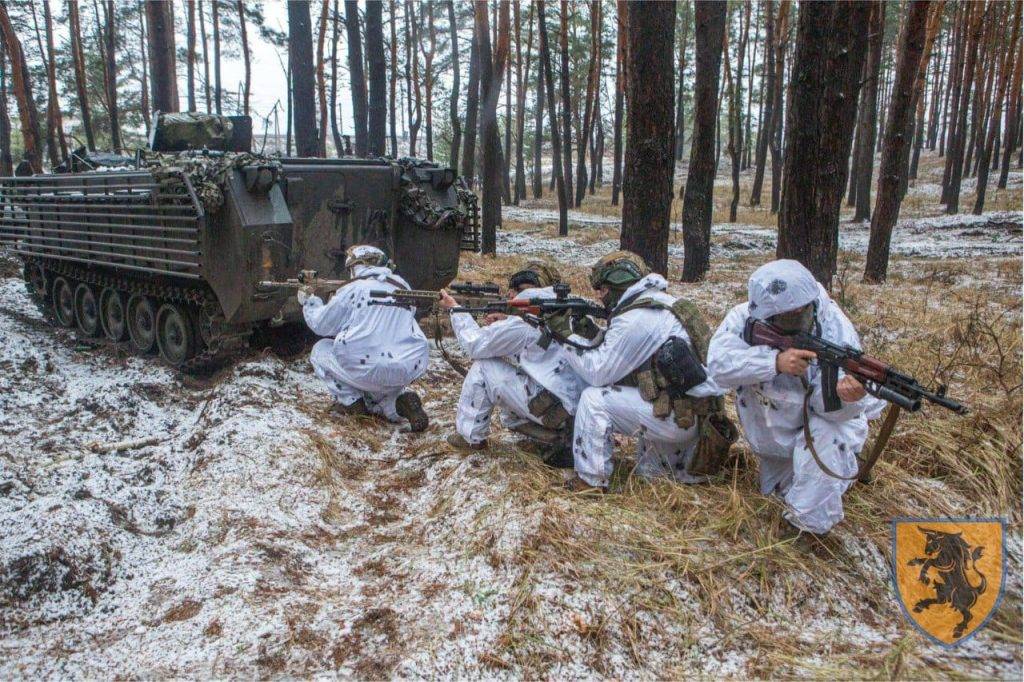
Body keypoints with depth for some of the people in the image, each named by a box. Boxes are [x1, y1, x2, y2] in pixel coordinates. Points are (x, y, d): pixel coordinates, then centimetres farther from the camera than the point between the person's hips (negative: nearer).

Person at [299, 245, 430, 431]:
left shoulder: (353, 290, -2)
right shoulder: (402, 286, 13)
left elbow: (321, 325, 7)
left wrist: (309, 301, 26)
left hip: (370, 370, -5)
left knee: (320, 350, 20)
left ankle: (351, 401, 9)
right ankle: (398, 402, 4)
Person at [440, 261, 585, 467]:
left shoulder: (526, 317, -12)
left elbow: (475, 344, -3)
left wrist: (455, 309, 9)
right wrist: (503, 323, 10)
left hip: (555, 408, -9)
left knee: (483, 367, 1)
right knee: (510, 416, 30)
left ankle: (472, 436, 12)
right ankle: (557, 437, 12)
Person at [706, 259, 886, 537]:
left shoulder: (835, 328, -29)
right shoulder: (744, 318, -23)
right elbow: (719, 363, -38)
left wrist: (844, 394, -58)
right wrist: (775, 362, -50)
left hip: (816, 422, -3)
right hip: (772, 435, 3)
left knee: (824, 435, -35)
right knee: (782, 488, 16)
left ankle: (808, 521, -18)